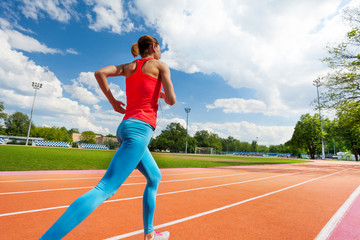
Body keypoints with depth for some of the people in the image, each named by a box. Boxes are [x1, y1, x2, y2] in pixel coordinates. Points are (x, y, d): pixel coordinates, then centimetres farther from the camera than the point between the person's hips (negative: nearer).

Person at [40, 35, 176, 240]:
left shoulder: (129, 67, 21)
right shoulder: (160, 66, 5)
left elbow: (100, 73, 9)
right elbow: (172, 100, -3)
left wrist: (113, 101, 14)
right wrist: (163, 95, 19)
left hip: (126, 126, 8)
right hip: (141, 128, -8)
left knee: (155, 177, 20)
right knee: (105, 189, -13)